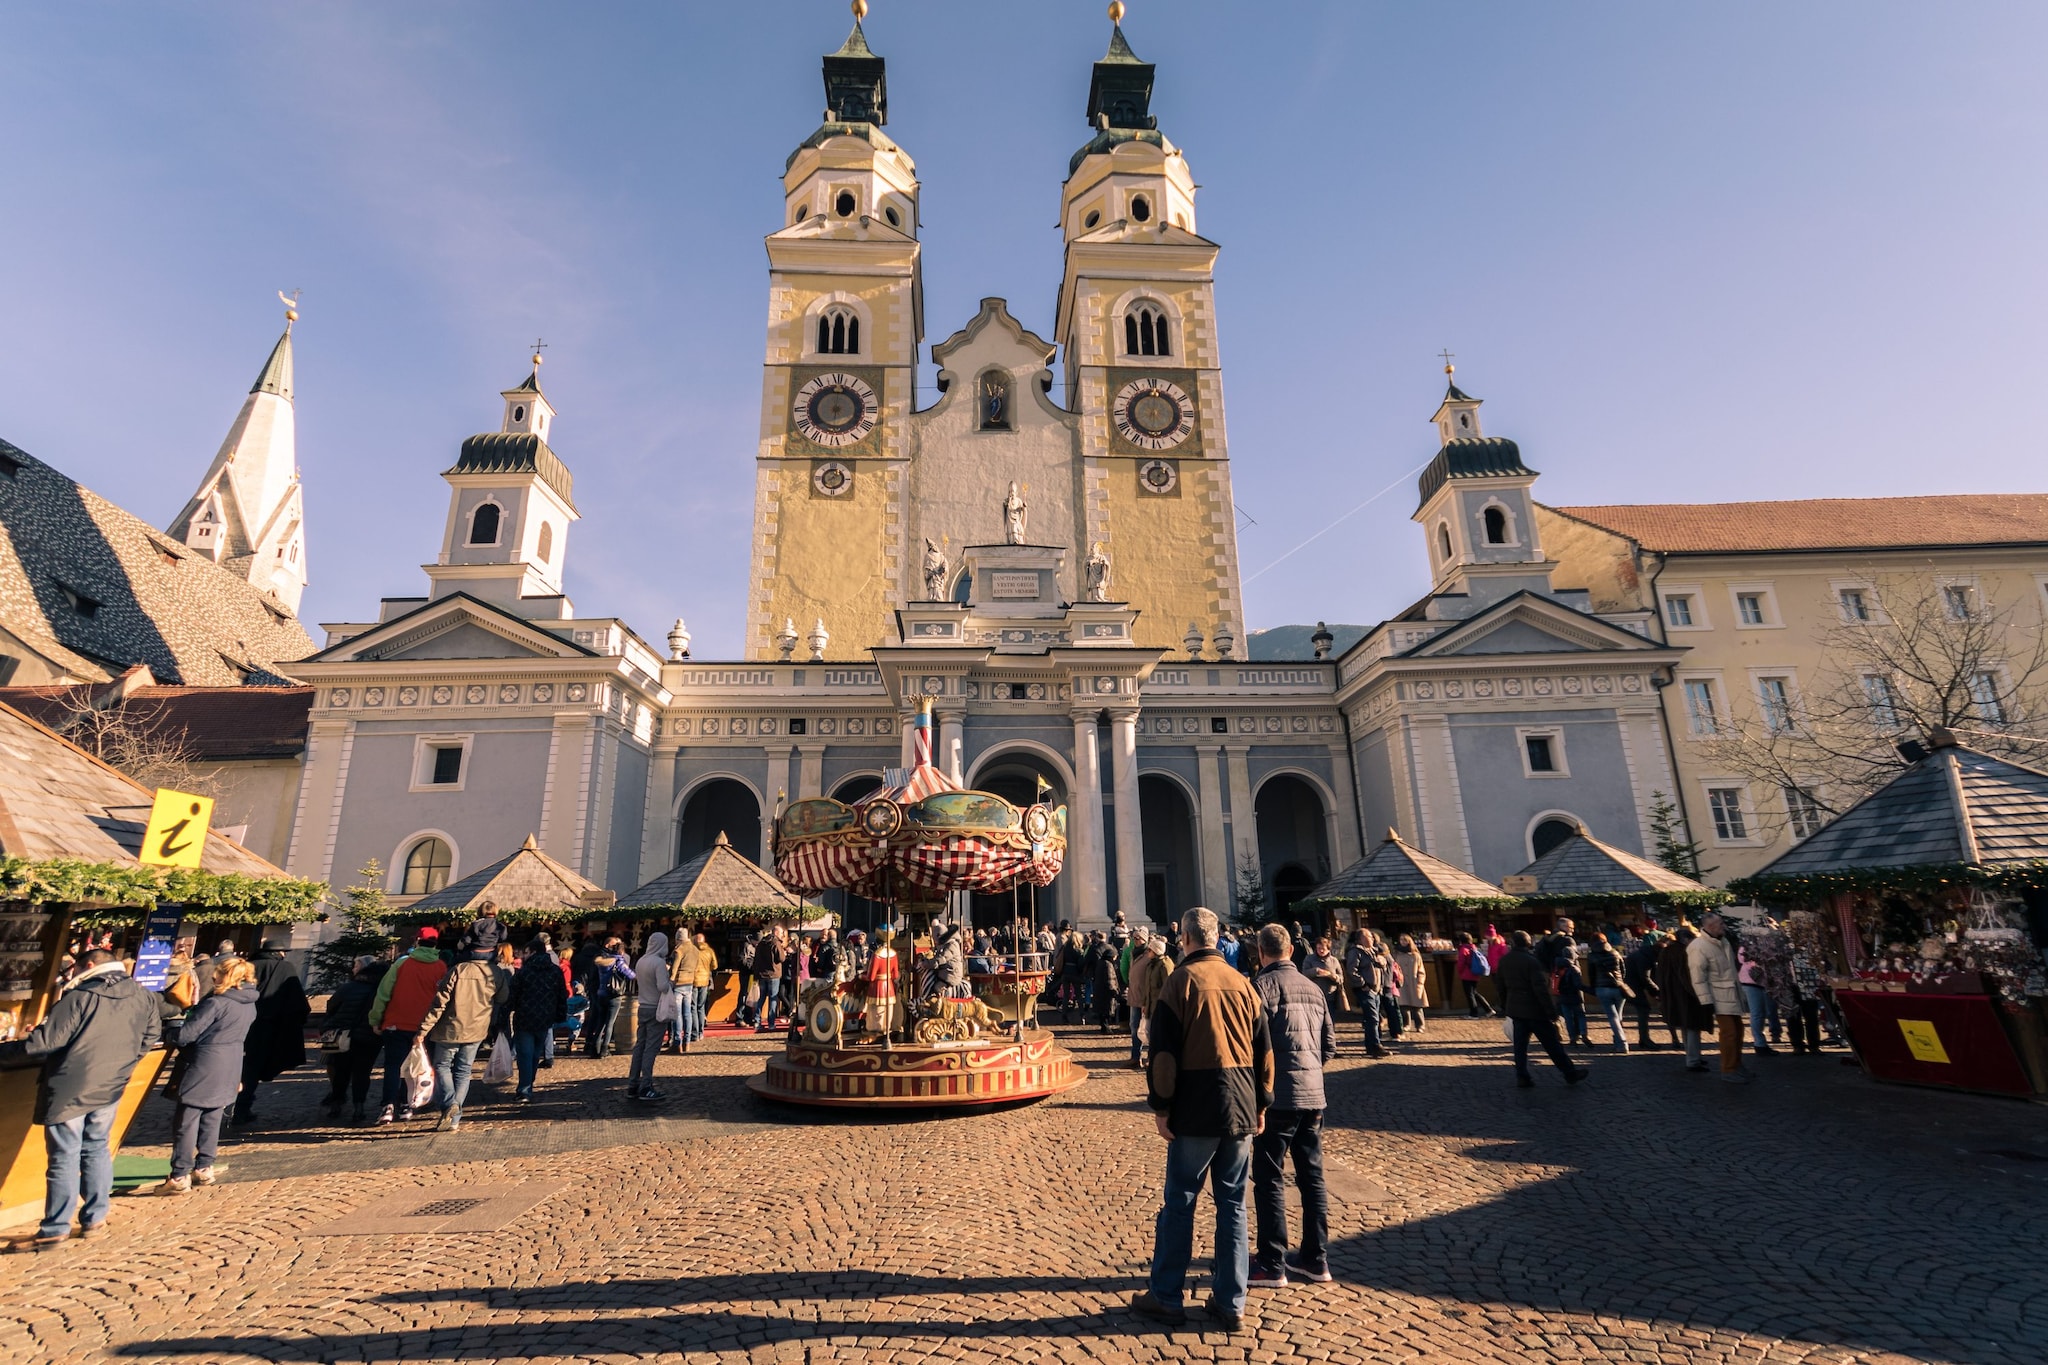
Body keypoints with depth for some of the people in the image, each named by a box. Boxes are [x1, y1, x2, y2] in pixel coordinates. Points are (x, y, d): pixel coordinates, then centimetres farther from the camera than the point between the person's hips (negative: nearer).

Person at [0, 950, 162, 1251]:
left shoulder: (79, 998, -16)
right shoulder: (143, 998, 2)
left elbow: (43, 1042, -18)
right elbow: (150, 1037, 10)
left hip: (69, 1090, -5)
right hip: (109, 1089, 5)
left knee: (64, 1157, 3)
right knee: (97, 1149, 17)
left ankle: (55, 1229, 11)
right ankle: (95, 1218, 22)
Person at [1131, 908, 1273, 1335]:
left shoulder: (1182, 980, -10)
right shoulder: (1242, 983, 5)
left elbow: (1165, 1050, -13)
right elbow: (1264, 1049, 9)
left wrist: (1160, 1106, -6)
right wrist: (1262, 1104, 16)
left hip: (1197, 1109, -5)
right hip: (1241, 1107, 5)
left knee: (1180, 1203, 7)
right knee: (1232, 1205, 13)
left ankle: (1166, 1296, 18)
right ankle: (1231, 1305, 19)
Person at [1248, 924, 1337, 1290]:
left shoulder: (1262, 985, -11)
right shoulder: (1313, 989, 10)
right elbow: (1329, 1045, 13)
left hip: (1277, 1096, -7)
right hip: (1313, 1095, 7)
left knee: (1269, 1179, 3)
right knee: (1312, 1177, 15)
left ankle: (1271, 1266, 9)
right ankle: (1315, 1260, 24)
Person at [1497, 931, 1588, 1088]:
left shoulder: (1504, 961, 5)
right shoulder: (1531, 961, -17)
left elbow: (1501, 986, 13)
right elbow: (1541, 989, -20)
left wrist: (1505, 1007, 23)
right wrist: (1552, 1011, -15)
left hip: (1515, 1010, 6)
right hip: (1534, 1010, -6)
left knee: (1520, 1044, 9)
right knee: (1552, 1044, 6)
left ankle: (1522, 1077, 8)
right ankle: (1571, 1074, 18)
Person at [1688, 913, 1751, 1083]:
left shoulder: (1724, 941, 8)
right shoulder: (1698, 947, -20)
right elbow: (1698, 978, -20)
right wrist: (1707, 1001, -21)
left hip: (1733, 993, 9)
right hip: (1720, 997, -9)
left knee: (1738, 1029, 17)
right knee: (1728, 1032, -6)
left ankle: (1737, 1064, 31)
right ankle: (1728, 1070, 4)